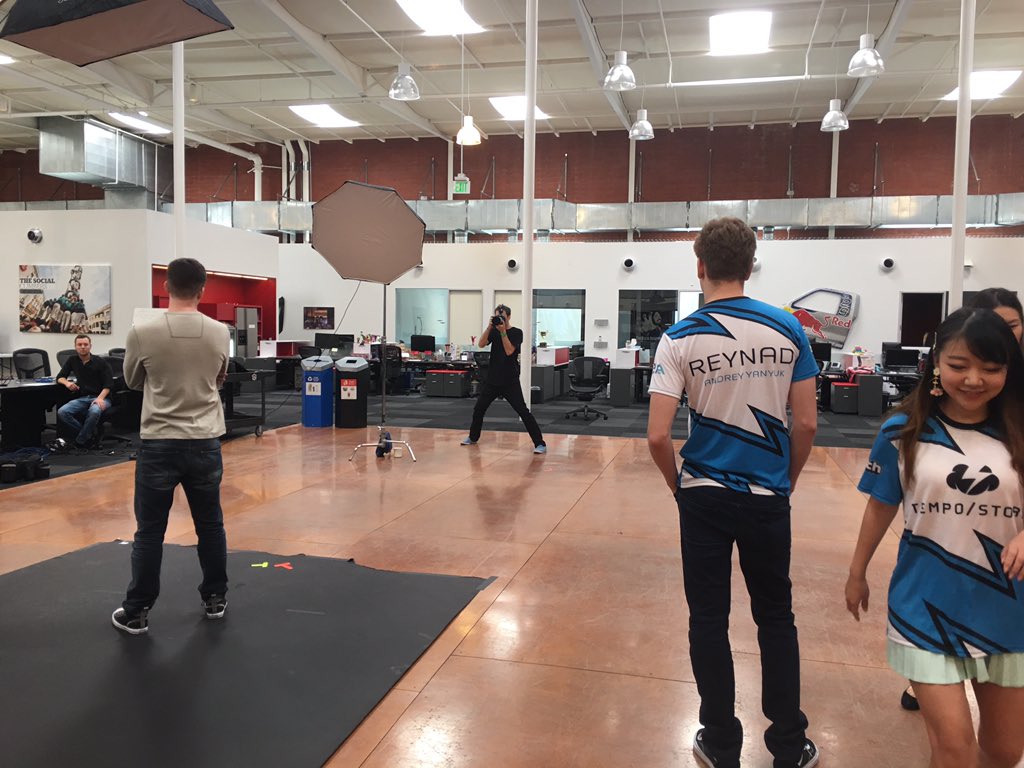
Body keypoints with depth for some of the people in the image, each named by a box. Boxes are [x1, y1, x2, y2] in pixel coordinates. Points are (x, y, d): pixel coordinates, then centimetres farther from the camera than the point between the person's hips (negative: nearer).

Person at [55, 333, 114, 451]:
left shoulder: (101, 362, 1)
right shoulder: (72, 361, 14)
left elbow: (108, 384, -6)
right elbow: (60, 377, 18)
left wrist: (100, 398, -23)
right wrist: (67, 382, -7)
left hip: (99, 397, -4)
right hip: (81, 398, 4)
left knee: (94, 412, -39)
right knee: (62, 412, -25)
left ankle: (80, 441, -18)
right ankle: (89, 434, -14)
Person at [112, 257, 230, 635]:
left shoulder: (142, 333, -10)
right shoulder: (219, 333, -3)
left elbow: (133, 382, 9)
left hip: (158, 443, -2)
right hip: (205, 442, 2)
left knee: (150, 531, 8)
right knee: (210, 525, 15)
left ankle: (137, 612, 16)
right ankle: (215, 598, 26)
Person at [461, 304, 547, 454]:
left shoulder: (516, 333, -6)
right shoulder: (493, 331, 7)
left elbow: (509, 351, -19)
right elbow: (481, 344, -8)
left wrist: (503, 331, -22)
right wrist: (489, 327, -17)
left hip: (510, 381, -5)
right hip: (492, 379, 5)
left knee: (523, 411, -10)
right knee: (479, 408, 12)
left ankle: (540, 443, -8)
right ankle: (473, 437, 33)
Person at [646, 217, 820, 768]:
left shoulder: (680, 338, -10)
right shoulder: (788, 329, -4)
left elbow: (657, 435, -15)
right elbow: (807, 423, -2)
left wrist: (677, 484, 3)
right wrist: (788, 480, 13)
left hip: (704, 495, -2)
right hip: (768, 496, 2)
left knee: (709, 620, 12)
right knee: (776, 618, 17)